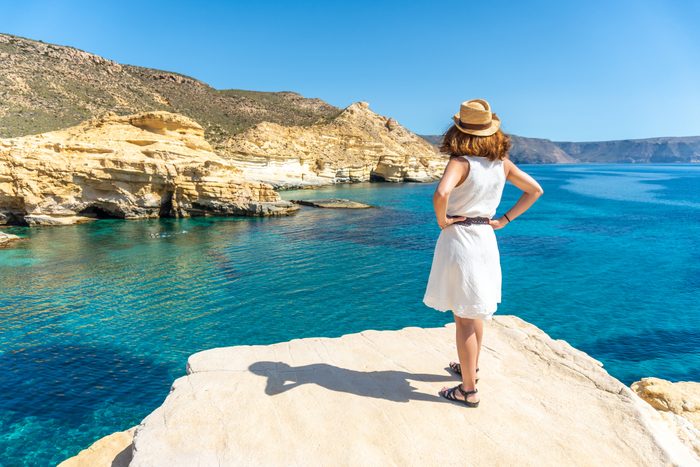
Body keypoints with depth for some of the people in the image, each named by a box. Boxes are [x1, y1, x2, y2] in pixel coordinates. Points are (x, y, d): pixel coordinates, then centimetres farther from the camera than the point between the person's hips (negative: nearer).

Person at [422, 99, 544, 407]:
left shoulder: (460, 162, -17)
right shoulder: (502, 162, 3)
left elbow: (440, 194, -36)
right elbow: (535, 190, 11)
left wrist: (441, 220, -17)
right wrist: (505, 220, 9)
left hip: (459, 239, -7)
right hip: (486, 239, 7)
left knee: (464, 317, 3)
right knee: (475, 311, 23)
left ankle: (468, 390, 15)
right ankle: (471, 367, 42)